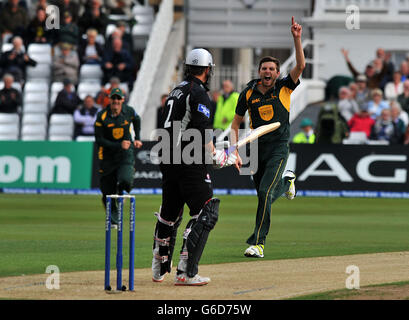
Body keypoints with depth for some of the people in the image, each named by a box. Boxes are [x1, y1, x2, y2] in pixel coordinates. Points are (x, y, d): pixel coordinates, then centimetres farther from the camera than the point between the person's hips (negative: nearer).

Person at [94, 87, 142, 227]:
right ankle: (114, 220, 19)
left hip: (126, 152, 1)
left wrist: (137, 138, 15)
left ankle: (120, 192, 15)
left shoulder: (129, 111, -5)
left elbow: (137, 120, 20)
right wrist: (119, 146, -20)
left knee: (126, 180, -24)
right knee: (107, 191, 0)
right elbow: (99, 140, -13)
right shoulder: (102, 116, -13)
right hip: (108, 154, -1)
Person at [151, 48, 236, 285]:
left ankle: (159, 270, 28)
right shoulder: (199, 94, -10)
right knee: (206, 213, -7)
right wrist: (220, 158, -12)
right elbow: (202, 132, -19)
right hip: (190, 164, -9)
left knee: (169, 213, 20)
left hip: (169, 161, 9)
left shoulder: (176, 91, 18)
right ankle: (186, 272, -16)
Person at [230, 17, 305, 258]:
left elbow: (300, 66, -18)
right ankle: (286, 181, 51)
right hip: (257, 147, 4)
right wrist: (235, 152, -3)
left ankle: (258, 243, -16)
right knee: (265, 195, 13)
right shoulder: (248, 93, 1)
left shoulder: (284, 87, -4)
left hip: (279, 147, -4)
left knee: (265, 191, -18)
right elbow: (236, 124, 7)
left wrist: (297, 38, -29)